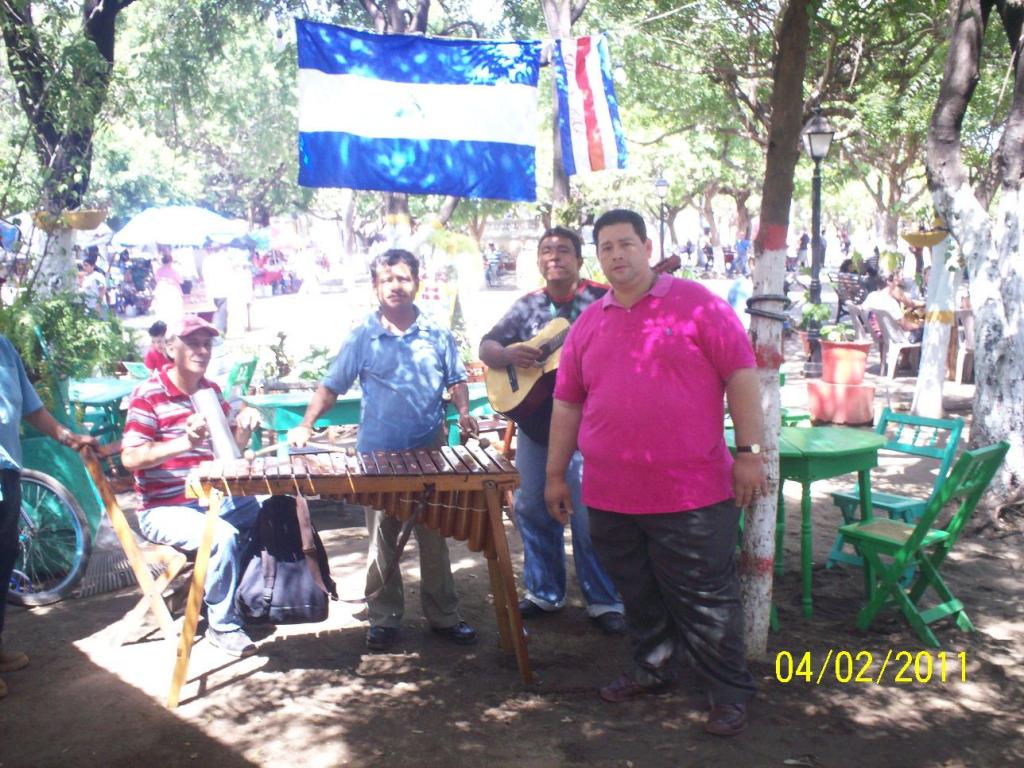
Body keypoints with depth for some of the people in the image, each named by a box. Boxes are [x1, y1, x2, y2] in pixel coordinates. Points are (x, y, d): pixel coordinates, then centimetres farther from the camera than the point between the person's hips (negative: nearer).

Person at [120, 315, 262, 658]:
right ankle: (223, 626, -12)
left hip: (211, 499, 7)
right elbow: (131, 458, -22)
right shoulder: (148, 395, -12)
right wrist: (185, 441, -34)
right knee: (223, 536, -31)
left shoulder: (211, 391, 9)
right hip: (165, 510, -7)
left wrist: (243, 428, -7)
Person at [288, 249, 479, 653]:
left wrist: (463, 412, -6)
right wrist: (306, 425, -11)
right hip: (378, 454, -1)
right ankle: (383, 618, 20)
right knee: (382, 540, 8)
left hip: (431, 453, 1)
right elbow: (331, 386, 2)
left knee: (434, 539, 9)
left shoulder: (438, 335, 5)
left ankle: (443, 615, 20)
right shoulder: (362, 337, 1)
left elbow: (456, 379, 13)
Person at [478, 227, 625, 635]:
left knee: (588, 514, -4)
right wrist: (508, 354, -13)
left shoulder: (603, 299, -3)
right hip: (534, 424, 5)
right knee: (531, 509, 12)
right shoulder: (526, 307, 10)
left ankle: (604, 601, 11)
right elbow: (487, 346, 9)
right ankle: (543, 592, 28)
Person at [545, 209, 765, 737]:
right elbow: (567, 401, 14)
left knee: (704, 599, 5)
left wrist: (748, 451, -11)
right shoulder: (587, 324, 11)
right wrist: (555, 474, 13)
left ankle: (730, 694, 20)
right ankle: (653, 669, 38)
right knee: (638, 595, 19)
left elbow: (740, 373, -5)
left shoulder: (695, 303, -3)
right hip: (609, 496, 5)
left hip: (692, 494, -5)